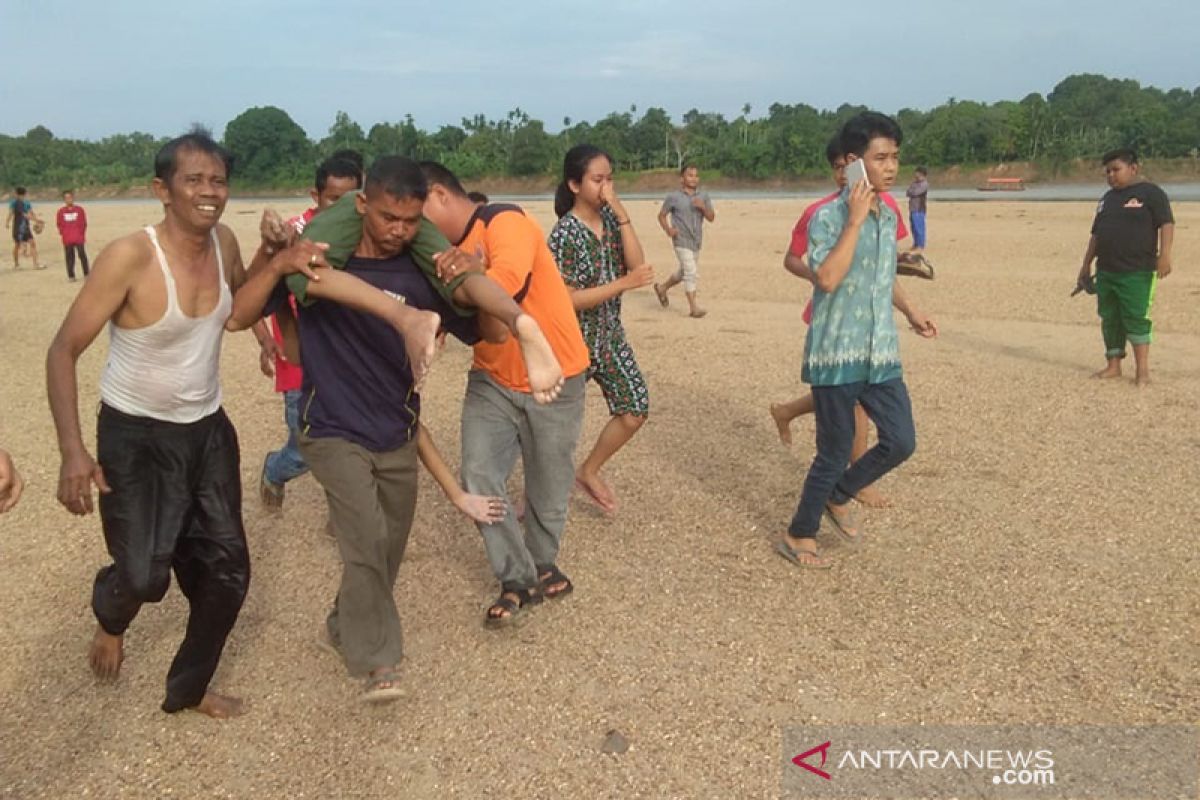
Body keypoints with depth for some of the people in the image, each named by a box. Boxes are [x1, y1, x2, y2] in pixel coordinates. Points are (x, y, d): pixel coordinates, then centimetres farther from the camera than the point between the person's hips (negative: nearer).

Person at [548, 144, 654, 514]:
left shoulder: (611, 219, 1)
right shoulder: (565, 232, -19)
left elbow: (637, 265, -10)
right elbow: (568, 300, -22)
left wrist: (622, 215, -17)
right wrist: (624, 283, -25)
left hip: (611, 334, 7)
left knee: (635, 411, 5)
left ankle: (588, 471, 26)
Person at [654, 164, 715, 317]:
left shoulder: (703, 196, 5)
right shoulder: (674, 197, -6)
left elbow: (711, 217, 2)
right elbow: (662, 215, 3)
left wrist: (703, 207, -17)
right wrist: (668, 230, -14)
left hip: (696, 241, 6)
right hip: (681, 240, -6)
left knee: (684, 272, 19)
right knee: (691, 272, -15)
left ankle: (663, 288, 42)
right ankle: (694, 307, -11)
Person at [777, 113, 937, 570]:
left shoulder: (889, 216, 10)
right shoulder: (828, 217, -13)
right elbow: (827, 279, -28)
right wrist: (855, 220, -23)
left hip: (881, 353, 7)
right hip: (837, 353, -7)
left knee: (901, 441, 6)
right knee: (835, 453, 2)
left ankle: (838, 496, 30)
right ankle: (798, 536, 21)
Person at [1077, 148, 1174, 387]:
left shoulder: (1150, 193, -3)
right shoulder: (1107, 198, 18)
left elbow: (1166, 223, -11)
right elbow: (1096, 233, 22)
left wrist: (1164, 254, -22)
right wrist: (1087, 263, 21)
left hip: (1137, 272, -7)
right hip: (1106, 272, 7)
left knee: (1136, 319, -8)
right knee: (1109, 319, 9)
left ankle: (1143, 370, -4)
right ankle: (1113, 365, 17)